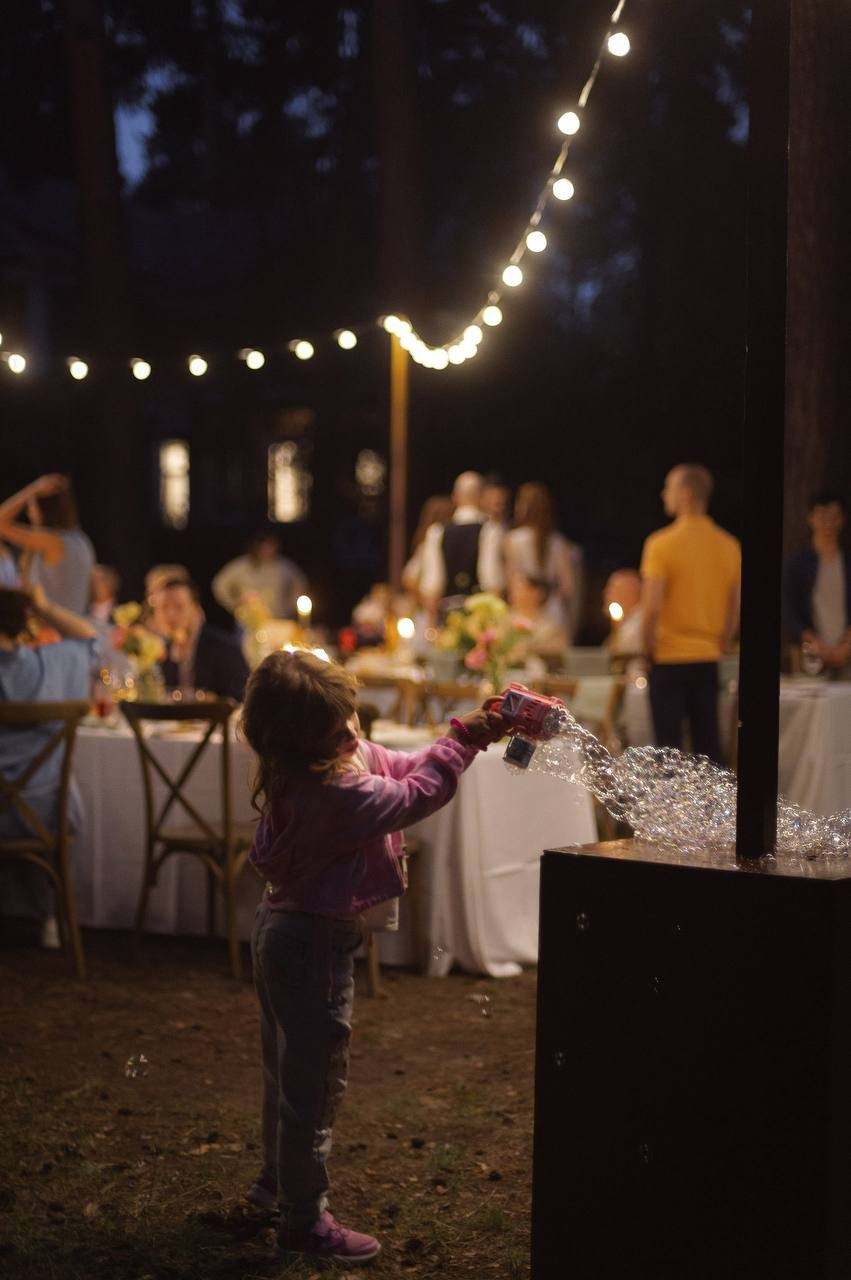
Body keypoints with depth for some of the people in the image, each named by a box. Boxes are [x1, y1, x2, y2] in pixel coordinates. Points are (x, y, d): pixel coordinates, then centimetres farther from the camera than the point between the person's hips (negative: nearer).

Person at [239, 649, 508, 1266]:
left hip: (283, 926, 11)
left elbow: (407, 767, 9)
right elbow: (416, 795, -26)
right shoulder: (336, 792, -31)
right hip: (315, 938, -11)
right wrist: (463, 737, -16)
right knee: (315, 1080, 1)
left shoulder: (354, 756, -1)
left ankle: (279, 1178, 46)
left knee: (289, 1065, 26)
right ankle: (304, 1220, 11)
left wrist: (477, 733, 0)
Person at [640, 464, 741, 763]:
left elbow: (652, 607, -16)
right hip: (708, 658, 5)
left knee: (669, 740, 1)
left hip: (669, 659, -5)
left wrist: (647, 646, -3)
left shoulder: (663, 544, -13)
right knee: (708, 741, 10)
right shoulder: (729, 546, 3)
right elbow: (736, 608, 7)